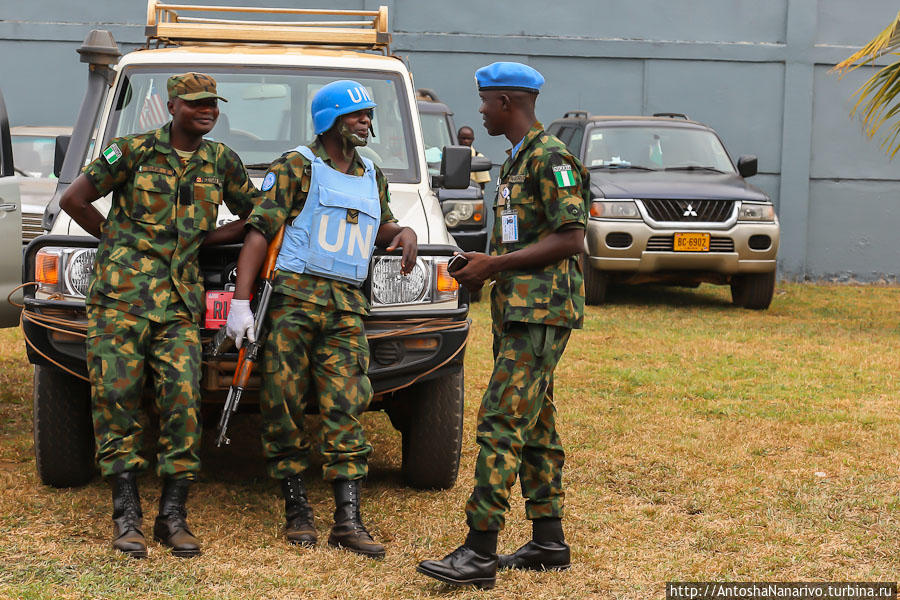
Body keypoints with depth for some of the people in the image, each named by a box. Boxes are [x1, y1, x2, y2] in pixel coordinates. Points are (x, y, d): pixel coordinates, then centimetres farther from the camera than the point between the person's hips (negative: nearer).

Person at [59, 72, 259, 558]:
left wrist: (204, 238, 7)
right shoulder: (134, 150, 1)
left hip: (179, 303, 3)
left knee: (183, 401, -6)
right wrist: (117, 239, 9)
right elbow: (73, 199, 4)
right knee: (116, 397, -4)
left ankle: (172, 516, 3)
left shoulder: (221, 160, 11)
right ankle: (126, 514, 3)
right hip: (120, 295, -2)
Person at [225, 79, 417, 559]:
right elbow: (260, 230, -5)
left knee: (345, 410, -3)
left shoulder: (373, 178, 19)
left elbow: (380, 227, 35)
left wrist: (403, 233, 9)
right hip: (294, 298, -4)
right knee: (285, 405, -1)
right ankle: (297, 511, 9)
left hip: (348, 307, 4)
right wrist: (240, 300, -13)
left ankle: (347, 520, -4)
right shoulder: (297, 167, 1)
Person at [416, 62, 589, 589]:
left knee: (501, 422, -15)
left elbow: (570, 239, -19)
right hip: (518, 310, 11)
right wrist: (483, 266, 13)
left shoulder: (550, 158, -13)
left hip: (541, 313, -11)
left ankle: (480, 553, -16)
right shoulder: (519, 159, 19)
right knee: (535, 425, 12)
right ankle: (549, 541, 18)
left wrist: (495, 265, -17)